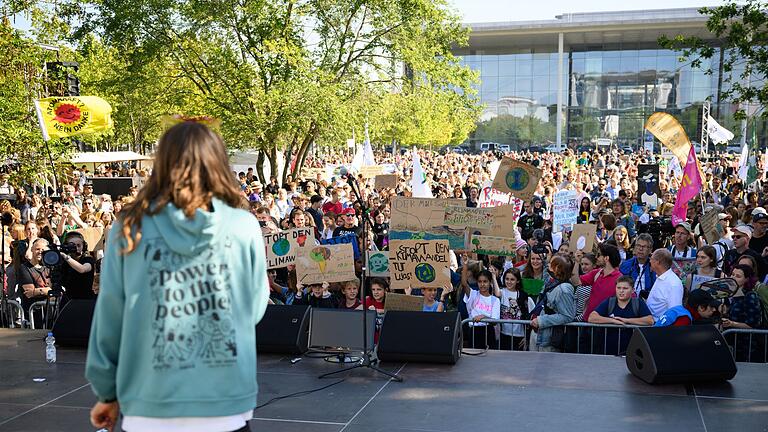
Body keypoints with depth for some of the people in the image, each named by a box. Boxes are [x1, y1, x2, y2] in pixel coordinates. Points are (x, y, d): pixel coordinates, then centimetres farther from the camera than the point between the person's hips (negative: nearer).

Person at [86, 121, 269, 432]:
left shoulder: (130, 228, -4)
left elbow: (109, 314, 1)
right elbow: (255, 309, 4)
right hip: (226, 404, 0)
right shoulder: (244, 226, -6)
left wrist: (107, 392, 12)